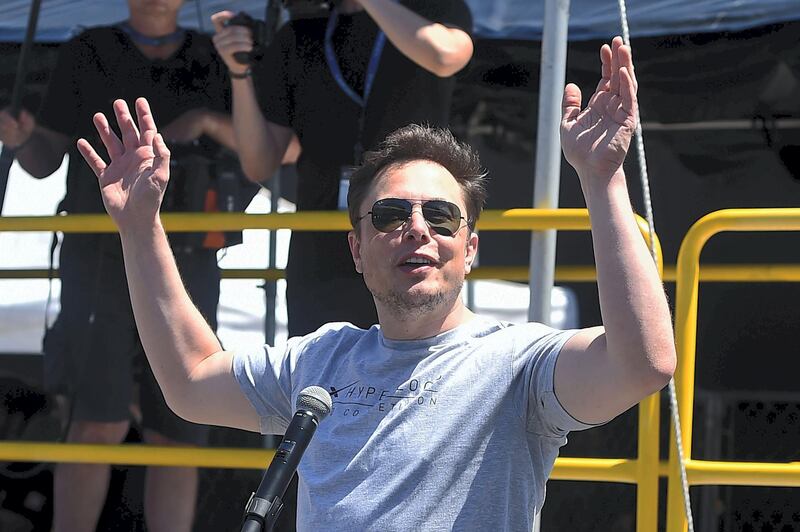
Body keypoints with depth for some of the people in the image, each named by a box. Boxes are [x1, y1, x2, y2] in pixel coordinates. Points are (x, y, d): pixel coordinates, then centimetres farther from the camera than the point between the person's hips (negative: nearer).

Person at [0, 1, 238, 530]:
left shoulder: (214, 62, 8)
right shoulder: (87, 55, 2)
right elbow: (44, 162, 3)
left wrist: (208, 121, -17)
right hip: (101, 258, -2)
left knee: (178, 431, -3)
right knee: (101, 421, -17)